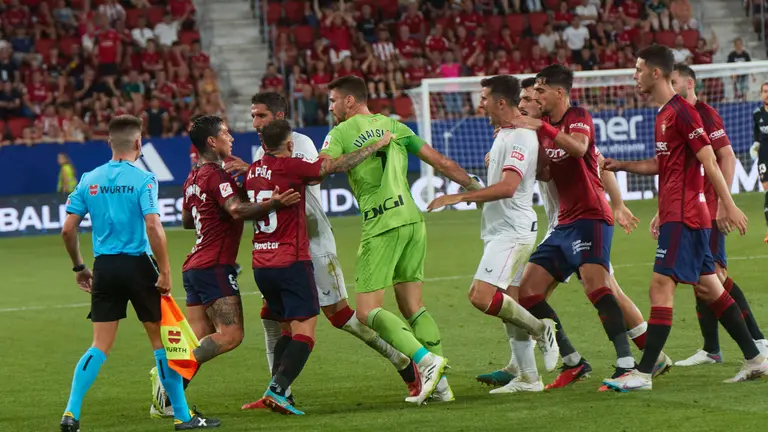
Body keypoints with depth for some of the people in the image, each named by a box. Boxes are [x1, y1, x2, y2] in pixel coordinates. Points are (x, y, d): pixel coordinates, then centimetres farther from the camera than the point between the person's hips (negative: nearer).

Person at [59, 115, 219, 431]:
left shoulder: (89, 180, 5)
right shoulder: (142, 179, -8)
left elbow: (67, 230, 6)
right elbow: (153, 227, -19)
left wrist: (79, 267, 18)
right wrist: (165, 271, -12)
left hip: (104, 268, 4)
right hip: (137, 265, -4)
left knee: (100, 346, 9)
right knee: (162, 341, 7)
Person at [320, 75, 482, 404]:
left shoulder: (341, 133, 0)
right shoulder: (393, 126, 15)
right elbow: (440, 162, 13)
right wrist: (476, 187, 20)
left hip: (381, 225, -6)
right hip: (412, 217, 7)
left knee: (367, 310, -4)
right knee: (412, 307, 13)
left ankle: (427, 360, -21)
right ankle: (439, 383, 7)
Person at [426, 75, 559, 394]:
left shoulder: (521, 137, -16)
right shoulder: (504, 134, 16)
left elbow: (507, 187, -27)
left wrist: (460, 197, -27)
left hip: (512, 232, -10)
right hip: (501, 232, 10)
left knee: (481, 297, -21)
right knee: (508, 306, 9)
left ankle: (541, 330, -5)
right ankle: (528, 378, 13)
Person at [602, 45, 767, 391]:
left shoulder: (681, 112, -14)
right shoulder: (664, 114, 16)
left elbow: (709, 161, -17)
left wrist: (729, 206, -19)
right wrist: (622, 166, 22)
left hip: (683, 216, -10)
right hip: (676, 214, 10)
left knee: (661, 287, -12)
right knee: (707, 287, 13)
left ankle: (643, 373, -13)